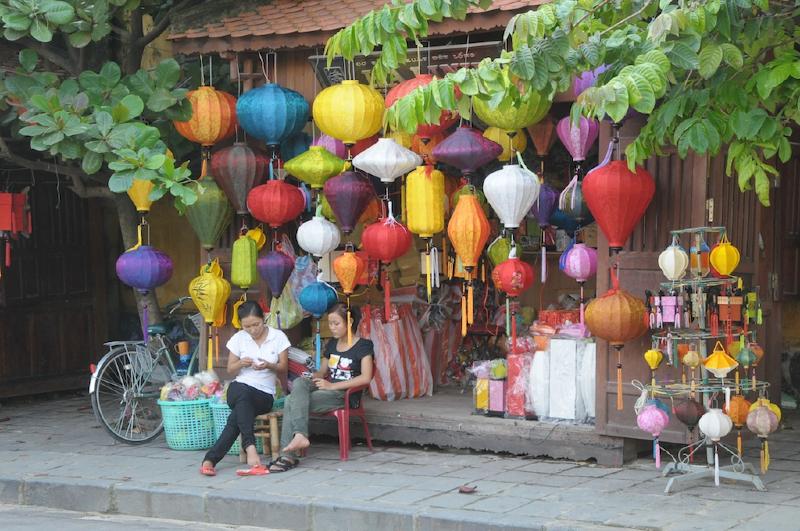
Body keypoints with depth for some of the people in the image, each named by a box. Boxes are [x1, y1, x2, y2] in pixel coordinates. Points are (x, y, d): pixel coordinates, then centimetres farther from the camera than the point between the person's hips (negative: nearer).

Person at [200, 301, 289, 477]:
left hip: (265, 394, 0)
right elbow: (230, 370, 12)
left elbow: (283, 368, 7)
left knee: (237, 416, -32)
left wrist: (269, 366, -16)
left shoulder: (278, 337, 3)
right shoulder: (238, 338, 7)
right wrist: (241, 364, -12)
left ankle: (210, 460, -37)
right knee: (243, 392, -39)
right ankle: (250, 448, -49)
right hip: (239, 388, 0)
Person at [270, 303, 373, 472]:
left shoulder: (363, 345, -3)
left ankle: (288, 456, -27)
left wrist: (332, 385, -18)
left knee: (292, 402, -24)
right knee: (299, 383, -26)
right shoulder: (332, 344, 20)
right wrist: (313, 376, -1)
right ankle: (300, 435, -38)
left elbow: (365, 378, -14)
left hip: (345, 395, -7)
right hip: (328, 388, 7)